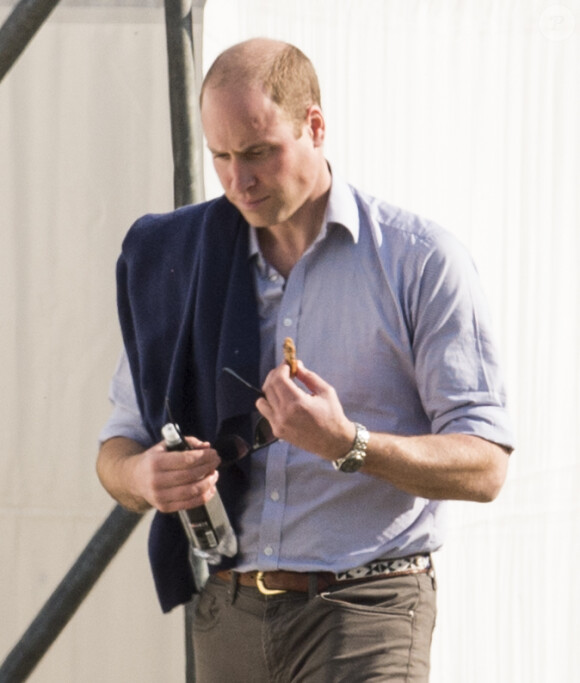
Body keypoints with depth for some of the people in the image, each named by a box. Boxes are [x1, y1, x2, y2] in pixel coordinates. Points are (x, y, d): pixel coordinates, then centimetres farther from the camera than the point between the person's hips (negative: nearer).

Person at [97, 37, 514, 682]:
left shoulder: (421, 260, -3)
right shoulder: (181, 261, 9)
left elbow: (484, 466, -6)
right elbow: (118, 448, 13)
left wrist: (347, 444, -22)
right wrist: (144, 476, -12)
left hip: (366, 611, -4)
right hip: (226, 615, 4)